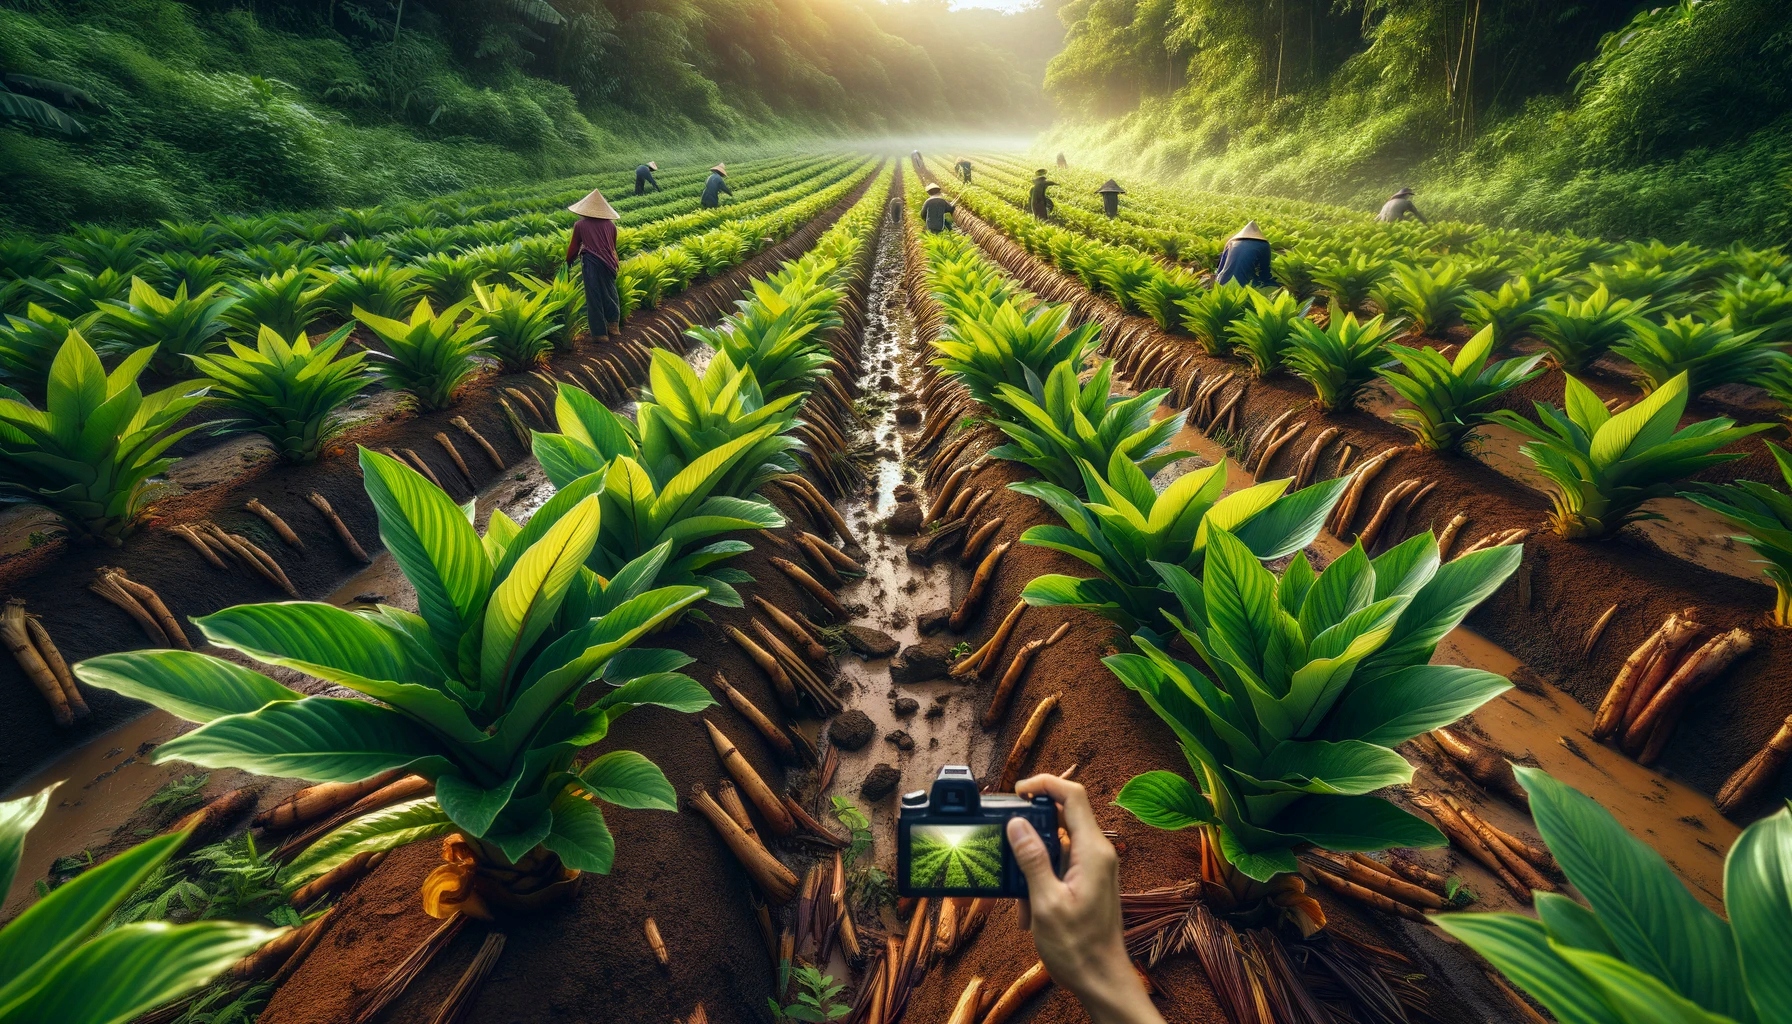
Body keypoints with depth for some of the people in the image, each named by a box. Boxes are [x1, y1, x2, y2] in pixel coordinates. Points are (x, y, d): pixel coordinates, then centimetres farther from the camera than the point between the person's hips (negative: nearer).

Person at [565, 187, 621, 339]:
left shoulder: (580, 225, -1)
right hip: (608, 263, 3)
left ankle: (600, 332, 7)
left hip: (591, 263, -3)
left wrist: (568, 261, 26)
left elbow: (573, 247, 9)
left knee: (594, 297, 4)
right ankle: (614, 326, 22)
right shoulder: (610, 224, 5)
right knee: (610, 293, 18)